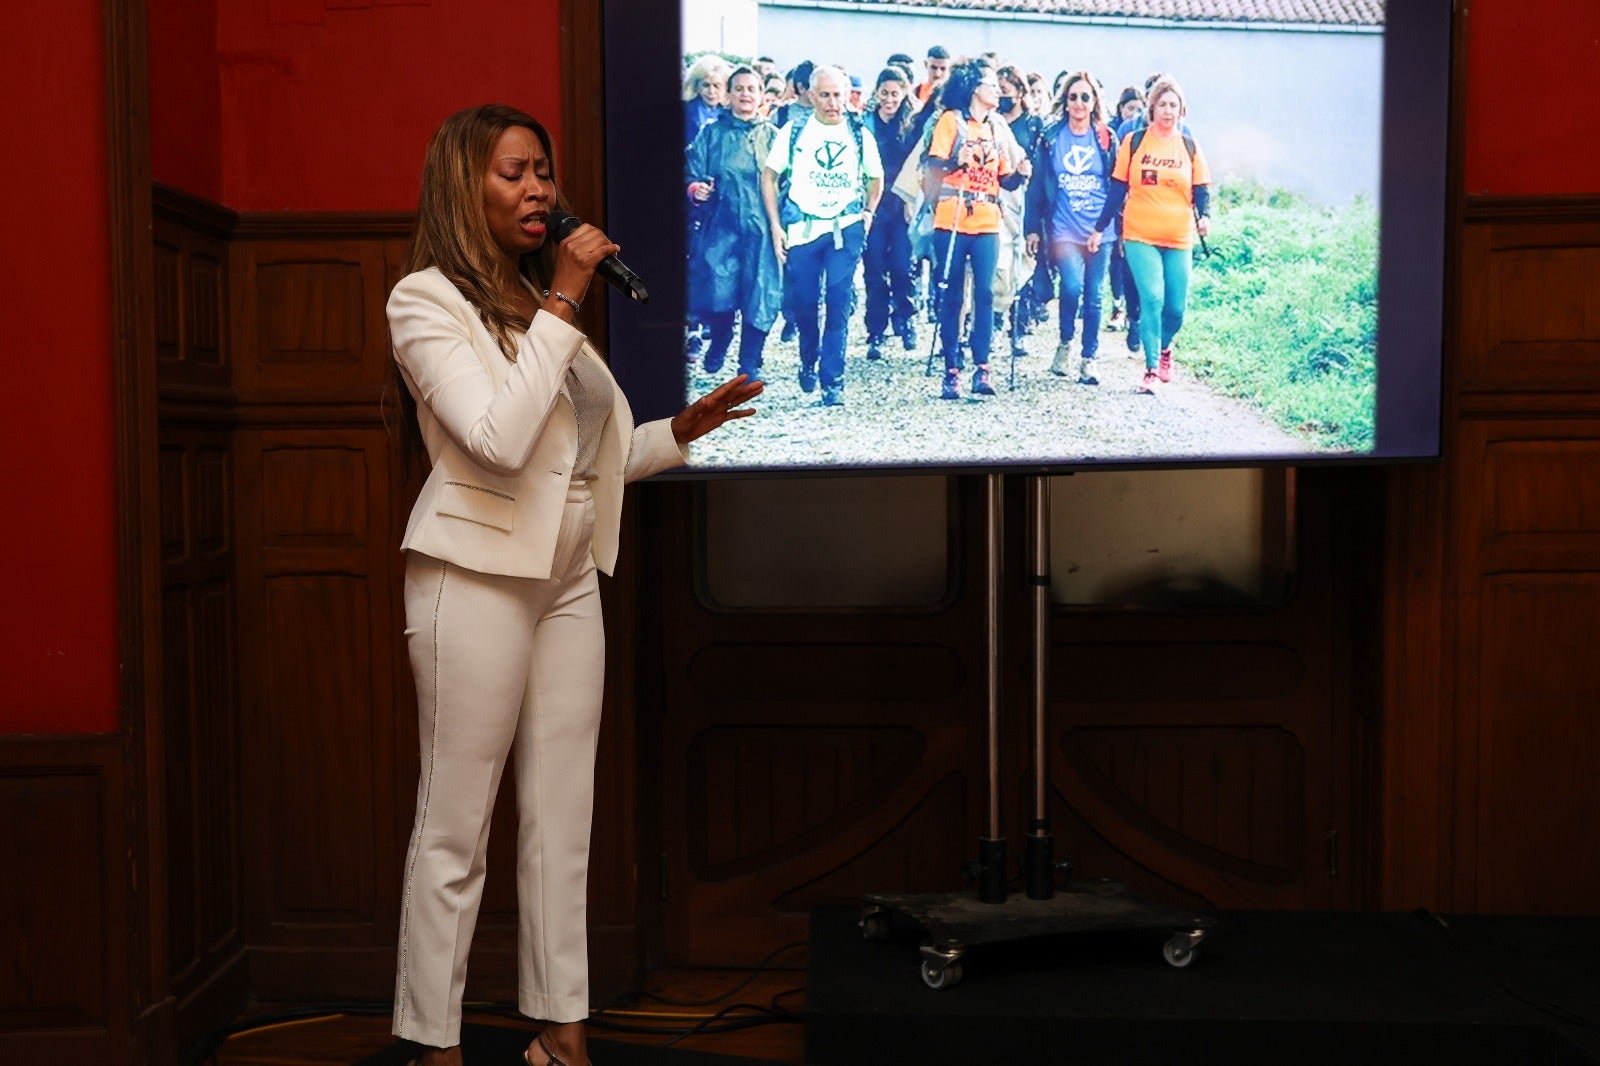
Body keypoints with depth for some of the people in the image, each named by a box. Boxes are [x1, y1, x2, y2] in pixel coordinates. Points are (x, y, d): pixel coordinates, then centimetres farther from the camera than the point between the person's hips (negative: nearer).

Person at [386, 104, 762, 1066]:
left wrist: (683, 430, 9)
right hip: (479, 576, -7)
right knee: (457, 824, -1)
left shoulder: (538, 299, 16)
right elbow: (500, 439, -22)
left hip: (568, 578, 8)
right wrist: (562, 305, -17)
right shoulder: (427, 300, -7)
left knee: (562, 817, 9)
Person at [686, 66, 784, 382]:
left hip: (760, 228, 0)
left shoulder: (772, 136, 9)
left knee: (758, 296, -3)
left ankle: (750, 365, 12)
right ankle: (719, 342, 26)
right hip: (720, 225, 0)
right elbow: (693, 173, 6)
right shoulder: (712, 133, 8)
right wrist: (695, 189, -16)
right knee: (716, 294, -7)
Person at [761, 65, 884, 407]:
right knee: (802, 302, 5)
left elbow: (876, 179, 21)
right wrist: (775, 226, 0)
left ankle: (833, 380, -2)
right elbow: (769, 176, 7)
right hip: (801, 228, 0)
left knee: (839, 305, -7)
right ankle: (808, 360, 32)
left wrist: (868, 213, 7)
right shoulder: (793, 134, 3)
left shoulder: (860, 135, 6)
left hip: (846, 229, 0)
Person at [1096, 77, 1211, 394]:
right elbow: (1117, 188, 5)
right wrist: (1100, 227, 2)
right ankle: (1152, 368, -7)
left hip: (1179, 239, 2)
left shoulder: (1190, 148, 7)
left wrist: (1204, 216, -14)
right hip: (1140, 236, -2)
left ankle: (1164, 346, 35)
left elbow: (1201, 190, 6)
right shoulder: (1133, 142, 2)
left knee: (1176, 307, 3)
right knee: (1152, 299, -16)